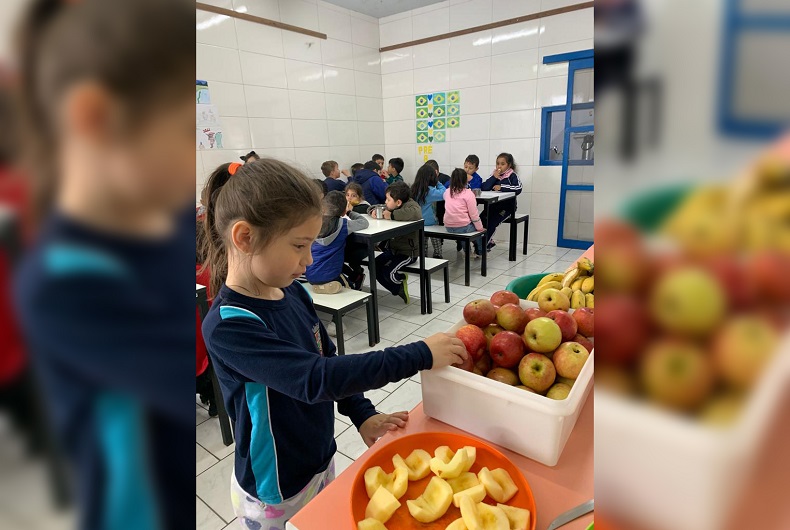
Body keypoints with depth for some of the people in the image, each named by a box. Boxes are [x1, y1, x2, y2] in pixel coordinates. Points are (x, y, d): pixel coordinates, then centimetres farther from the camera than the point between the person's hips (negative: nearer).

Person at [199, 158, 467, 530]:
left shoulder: (293, 293, -7)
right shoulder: (227, 326, -29)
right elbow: (315, 379, -37)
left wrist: (363, 415, -6)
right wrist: (419, 356, -34)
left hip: (321, 459, 6)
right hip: (275, 495, -5)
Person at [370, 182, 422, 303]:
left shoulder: (411, 206, -18)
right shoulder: (393, 207, 7)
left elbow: (413, 213, -43)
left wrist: (391, 215, -31)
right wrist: (374, 212, -3)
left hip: (408, 252, -9)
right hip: (393, 248, 9)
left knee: (388, 273, -22)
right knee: (375, 265, -1)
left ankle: (401, 278, 14)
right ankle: (398, 290, 12)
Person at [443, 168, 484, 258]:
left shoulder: (447, 192, 7)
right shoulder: (468, 193, -9)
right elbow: (474, 214, -10)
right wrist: (480, 228, 1)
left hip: (448, 227, 6)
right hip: (463, 227, -6)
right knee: (480, 230, 24)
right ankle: (479, 252, 35)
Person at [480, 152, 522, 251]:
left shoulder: (512, 176, -3)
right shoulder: (494, 175, 12)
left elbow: (518, 189, -22)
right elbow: (484, 188, -1)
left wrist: (502, 187, -19)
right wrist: (494, 177, -11)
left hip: (507, 206, -5)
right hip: (493, 205, 5)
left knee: (492, 222, -24)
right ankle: (489, 241, 2)